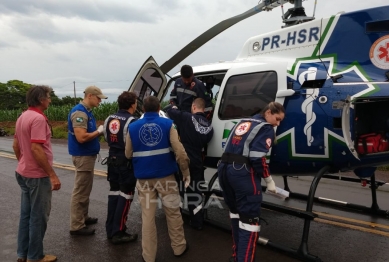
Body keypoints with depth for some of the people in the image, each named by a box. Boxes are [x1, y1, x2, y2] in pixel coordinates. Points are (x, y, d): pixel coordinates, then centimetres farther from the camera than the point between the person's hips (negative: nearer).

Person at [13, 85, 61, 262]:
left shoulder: (22, 117, 9)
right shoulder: (38, 118, -21)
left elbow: (16, 145, 16)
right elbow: (36, 149, -27)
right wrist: (52, 175, -23)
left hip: (23, 173, 10)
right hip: (37, 175, -9)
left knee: (26, 214, 17)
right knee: (38, 216, 3)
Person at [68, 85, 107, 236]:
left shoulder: (87, 111, 12)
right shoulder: (79, 112, -20)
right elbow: (81, 137, -28)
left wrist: (100, 131, 1)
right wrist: (99, 131, -16)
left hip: (87, 155, 11)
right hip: (83, 156, -11)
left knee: (85, 190, 19)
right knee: (80, 191, -3)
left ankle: (83, 217, 32)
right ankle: (76, 226, 6)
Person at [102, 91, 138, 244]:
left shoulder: (109, 119, 5)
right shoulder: (131, 121, -20)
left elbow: (107, 139, 13)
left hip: (113, 160, 8)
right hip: (127, 162, -8)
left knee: (114, 192, 16)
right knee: (125, 195, 2)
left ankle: (110, 229, 25)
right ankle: (118, 233, 7)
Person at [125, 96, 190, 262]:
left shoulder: (133, 127, 2)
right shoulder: (167, 124, -3)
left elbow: (128, 154, 8)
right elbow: (180, 151, -10)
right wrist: (186, 172, 1)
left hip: (144, 178, 1)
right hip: (165, 175, -1)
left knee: (147, 216, 9)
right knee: (173, 212, 15)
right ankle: (179, 248, 30)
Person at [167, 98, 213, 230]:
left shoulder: (187, 118, -13)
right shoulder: (209, 126, 4)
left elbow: (170, 112, -6)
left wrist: (174, 107, 16)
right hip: (197, 163, 5)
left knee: (178, 190, 14)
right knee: (195, 192, 14)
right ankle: (197, 222, 22)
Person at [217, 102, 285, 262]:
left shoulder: (242, 122, 22)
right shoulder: (266, 128, -1)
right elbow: (257, 158, -13)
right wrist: (269, 181, -2)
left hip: (224, 169, 8)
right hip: (242, 173, -8)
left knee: (236, 213, 22)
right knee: (250, 219, 0)